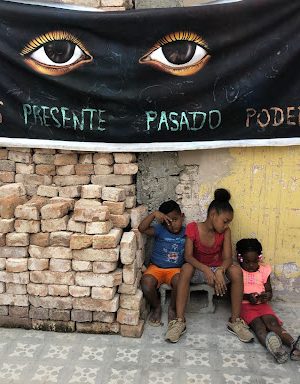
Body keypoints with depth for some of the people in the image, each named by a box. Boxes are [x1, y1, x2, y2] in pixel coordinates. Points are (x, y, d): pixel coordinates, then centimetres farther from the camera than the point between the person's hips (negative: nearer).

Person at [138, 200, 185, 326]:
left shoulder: (186, 233, 1)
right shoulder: (160, 230, -5)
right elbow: (142, 228, -21)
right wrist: (154, 214, -29)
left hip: (175, 269, 0)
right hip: (156, 268, 0)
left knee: (180, 282, -33)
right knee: (146, 283, -29)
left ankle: (172, 309, -3)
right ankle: (156, 307, 5)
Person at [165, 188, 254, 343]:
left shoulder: (225, 232, -7)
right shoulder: (192, 228, -15)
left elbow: (227, 257, -15)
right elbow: (188, 256, -20)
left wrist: (220, 271, -38)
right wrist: (205, 269, -37)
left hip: (218, 269, 2)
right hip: (198, 270, -2)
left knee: (237, 270, -29)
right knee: (186, 269, -36)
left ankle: (235, 321, -19)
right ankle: (179, 321, -33)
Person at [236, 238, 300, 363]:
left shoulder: (264, 270, 12)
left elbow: (269, 291, 17)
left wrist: (267, 296, -9)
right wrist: (247, 296, -18)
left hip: (262, 304, 3)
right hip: (245, 304, -3)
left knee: (273, 322, -27)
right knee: (258, 325, -32)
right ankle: (274, 349, -61)